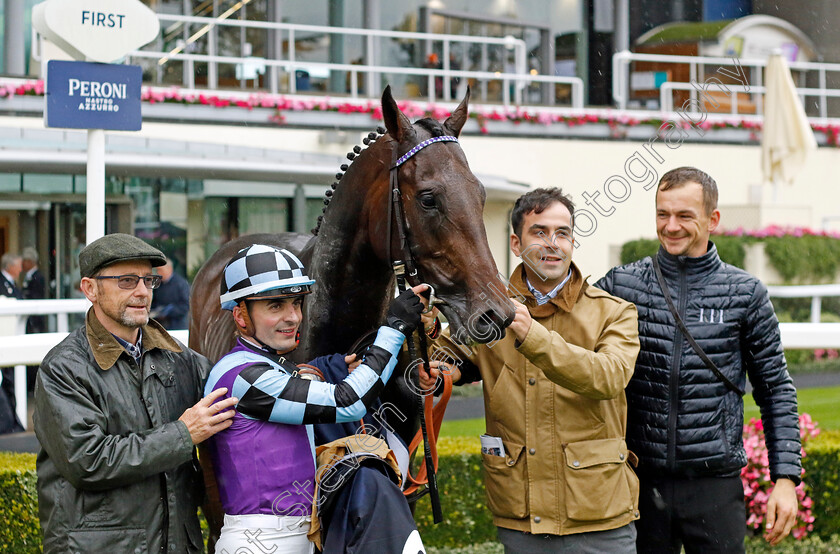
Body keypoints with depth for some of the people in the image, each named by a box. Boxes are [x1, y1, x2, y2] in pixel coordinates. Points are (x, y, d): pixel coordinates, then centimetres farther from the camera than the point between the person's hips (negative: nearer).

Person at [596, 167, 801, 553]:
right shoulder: (621, 284, 2)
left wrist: (786, 478, 0)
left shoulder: (745, 294, 2)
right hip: (640, 480, 1)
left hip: (716, 482, -1)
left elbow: (776, 390, 5)